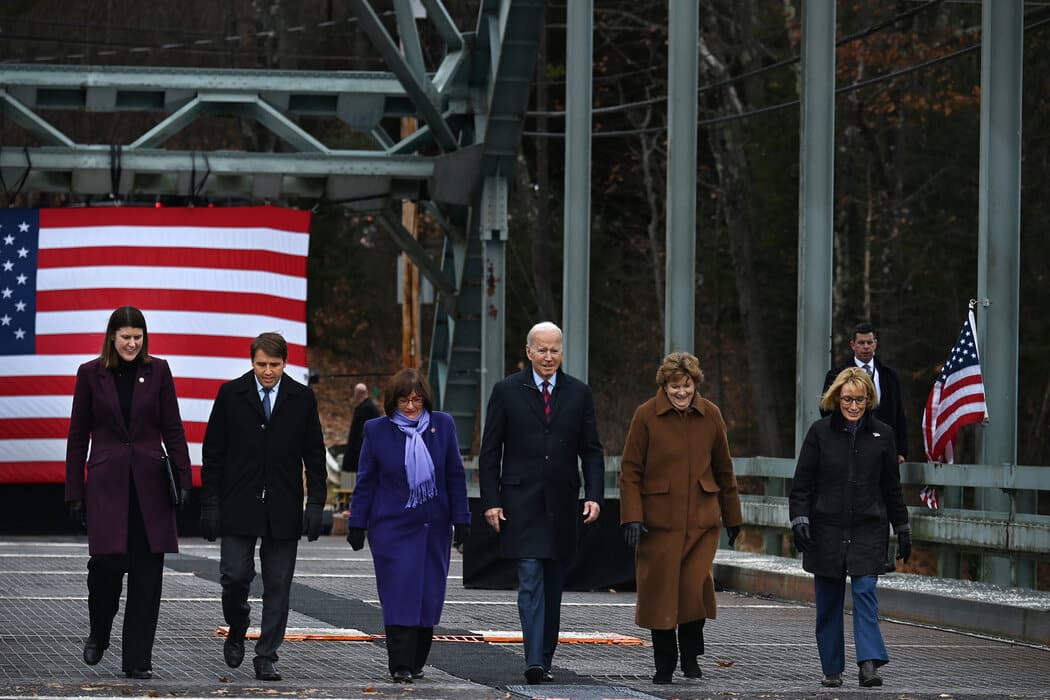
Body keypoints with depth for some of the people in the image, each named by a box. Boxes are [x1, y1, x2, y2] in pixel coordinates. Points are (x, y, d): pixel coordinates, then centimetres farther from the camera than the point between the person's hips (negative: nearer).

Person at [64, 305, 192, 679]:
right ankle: (98, 635, 16)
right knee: (107, 561, -12)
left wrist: (183, 478, -3)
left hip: (149, 482, 1)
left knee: (146, 572, -1)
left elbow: (172, 428, 7)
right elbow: (78, 436, 6)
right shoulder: (91, 374, 3)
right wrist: (74, 491, 3)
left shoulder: (157, 371, 6)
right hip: (106, 481, -1)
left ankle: (137, 659, 5)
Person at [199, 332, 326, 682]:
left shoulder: (302, 398, 3)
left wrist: (316, 504, -2)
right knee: (235, 576, -6)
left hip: (283, 509, 1)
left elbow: (314, 454, 6)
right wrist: (210, 504, -3)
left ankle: (266, 659, 8)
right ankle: (237, 630, 23)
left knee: (277, 587, 1)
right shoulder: (231, 394, 0)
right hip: (239, 506, -1)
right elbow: (213, 453, 2)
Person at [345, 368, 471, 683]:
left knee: (429, 597, 4)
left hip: (434, 527, 2)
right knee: (400, 596, -8)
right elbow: (366, 480, 5)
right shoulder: (377, 430, 0)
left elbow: (456, 476, 7)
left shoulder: (442, 425, 3)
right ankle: (400, 666, -7)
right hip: (393, 527, -2)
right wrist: (357, 524, 3)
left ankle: (417, 662, 18)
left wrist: (461, 519, 4)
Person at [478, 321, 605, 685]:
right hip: (521, 503, -3)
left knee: (553, 585, 8)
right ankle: (534, 661, -18)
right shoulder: (507, 391, 1)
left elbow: (591, 450, 8)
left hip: (561, 504, 3)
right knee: (530, 580, -12)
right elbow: (490, 451, 1)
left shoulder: (578, 393, 7)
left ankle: (545, 658, 15)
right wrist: (490, 501, -6)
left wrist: (594, 495, -5)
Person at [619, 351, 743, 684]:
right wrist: (631, 517, -11)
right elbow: (630, 470, -2)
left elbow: (723, 469, 14)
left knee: (695, 587, -9)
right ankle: (664, 665, 16)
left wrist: (732, 517, 18)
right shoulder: (646, 416, -4)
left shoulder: (710, 415, 4)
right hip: (659, 519, -1)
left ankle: (691, 657, 14)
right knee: (660, 591, 1)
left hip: (701, 519, 1)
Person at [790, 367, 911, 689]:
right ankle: (832, 669, 14)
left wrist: (902, 529, 13)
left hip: (868, 529, 0)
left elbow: (892, 487, 12)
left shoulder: (881, 434, 5)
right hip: (827, 530, 0)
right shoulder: (820, 432, 1)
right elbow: (802, 483, 2)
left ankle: (869, 663, -19)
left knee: (865, 591, -13)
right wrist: (799, 519, -10)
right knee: (829, 602, 5)